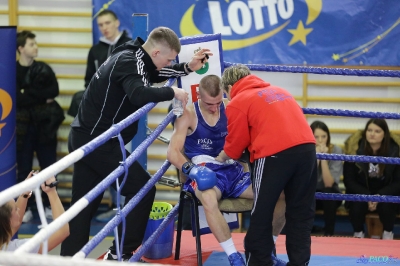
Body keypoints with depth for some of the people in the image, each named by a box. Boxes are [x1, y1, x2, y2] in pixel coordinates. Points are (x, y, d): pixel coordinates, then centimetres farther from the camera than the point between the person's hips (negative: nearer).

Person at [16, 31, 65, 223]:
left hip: (44, 126, 2)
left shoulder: (44, 69, 6)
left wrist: (28, 94, -13)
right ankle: (25, 208, 9)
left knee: (48, 168, 6)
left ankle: (49, 206, 16)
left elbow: (54, 91, -8)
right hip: (22, 127, -2)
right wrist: (41, 98, -12)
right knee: (24, 169, 2)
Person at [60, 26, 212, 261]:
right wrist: (172, 92, -21)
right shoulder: (129, 62, -17)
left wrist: (188, 68, 17)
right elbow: (139, 94, -35)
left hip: (85, 138, 10)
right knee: (142, 188, -2)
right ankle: (120, 254, 0)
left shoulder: (131, 57, 12)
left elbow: (154, 74, 29)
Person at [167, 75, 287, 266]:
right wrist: (190, 168, -26)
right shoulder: (188, 115, -2)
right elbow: (172, 152, -7)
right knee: (209, 200, -41)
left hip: (233, 170, 4)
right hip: (205, 172, -4)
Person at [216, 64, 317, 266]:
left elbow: (235, 144, 11)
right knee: (301, 213, 14)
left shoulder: (238, 102, 7)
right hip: (306, 148, 6)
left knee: (261, 214, 9)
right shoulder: (279, 91, 26)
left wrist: (220, 159, 30)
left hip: (274, 154, -6)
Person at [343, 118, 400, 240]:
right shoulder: (354, 148, -14)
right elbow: (349, 180, -7)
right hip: (360, 192, 0)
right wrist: (367, 196, -21)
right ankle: (358, 234, -4)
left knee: (386, 204, -31)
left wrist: (380, 196, -22)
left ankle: (388, 234, -5)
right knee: (357, 203, -31)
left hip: (385, 192, 0)